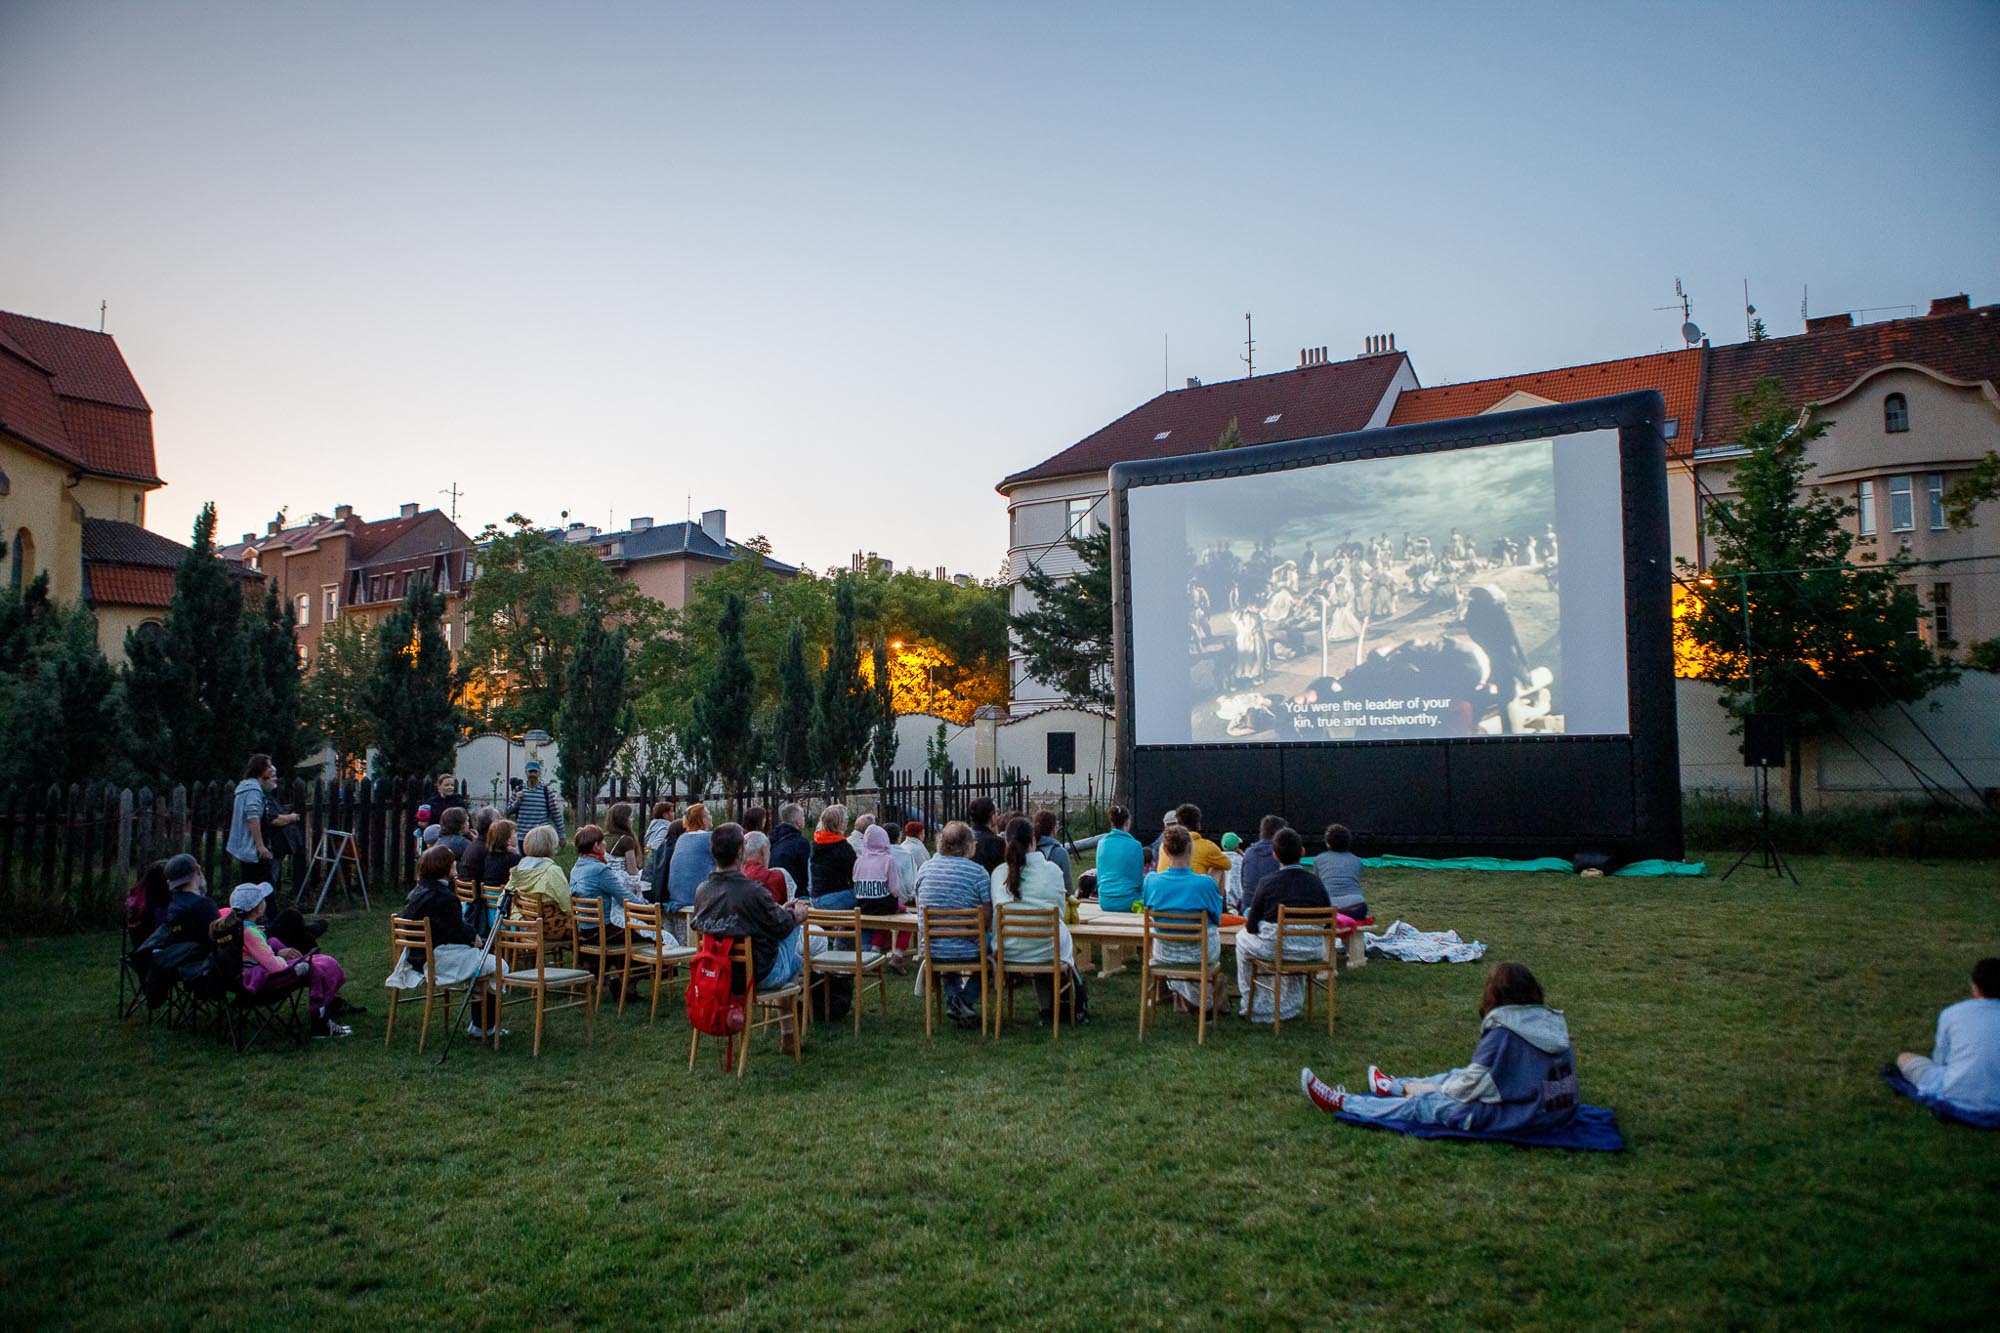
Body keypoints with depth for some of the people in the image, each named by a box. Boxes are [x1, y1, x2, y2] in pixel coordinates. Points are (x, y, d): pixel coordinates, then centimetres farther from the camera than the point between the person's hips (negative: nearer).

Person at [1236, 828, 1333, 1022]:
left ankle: (1254, 1006, 35)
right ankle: (1291, 1005, 46)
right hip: (1311, 951, 3)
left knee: (1243, 939, 29)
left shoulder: (1268, 882, -12)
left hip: (1274, 949, -3)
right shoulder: (1315, 882, -4)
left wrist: (1249, 921, 16)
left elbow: (1251, 927, -7)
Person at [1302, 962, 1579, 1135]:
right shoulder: (1552, 1022, 2)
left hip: (1516, 1119, -8)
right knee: (1456, 1076, 23)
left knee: (1424, 1104, 0)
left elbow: (1469, 1086, -17)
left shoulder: (1503, 1034, -21)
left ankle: (1340, 1102, 8)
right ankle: (1394, 1087, 45)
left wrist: (1426, 1088, 2)